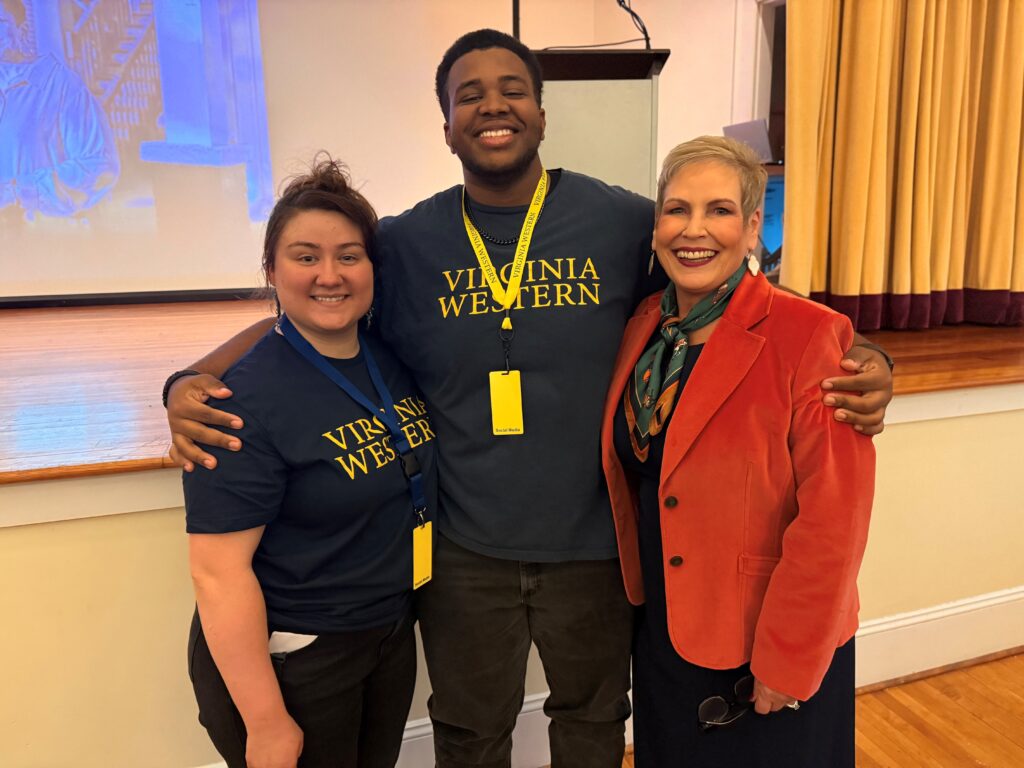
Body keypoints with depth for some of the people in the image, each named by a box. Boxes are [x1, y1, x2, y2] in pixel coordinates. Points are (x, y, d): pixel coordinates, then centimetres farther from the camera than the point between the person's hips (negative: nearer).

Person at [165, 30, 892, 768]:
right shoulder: (403, 243, -6)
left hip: (593, 543, 0)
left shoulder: (627, 223, -9)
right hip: (464, 551, 1)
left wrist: (853, 358, -16)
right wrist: (191, 381, -16)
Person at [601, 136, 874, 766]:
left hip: (776, 656, -5)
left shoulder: (809, 337, -20)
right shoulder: (643, 329, -2)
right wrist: (637, 594, 5)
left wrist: (786, 664, -16)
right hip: (662, 636, 5)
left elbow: (833, 521, -20)